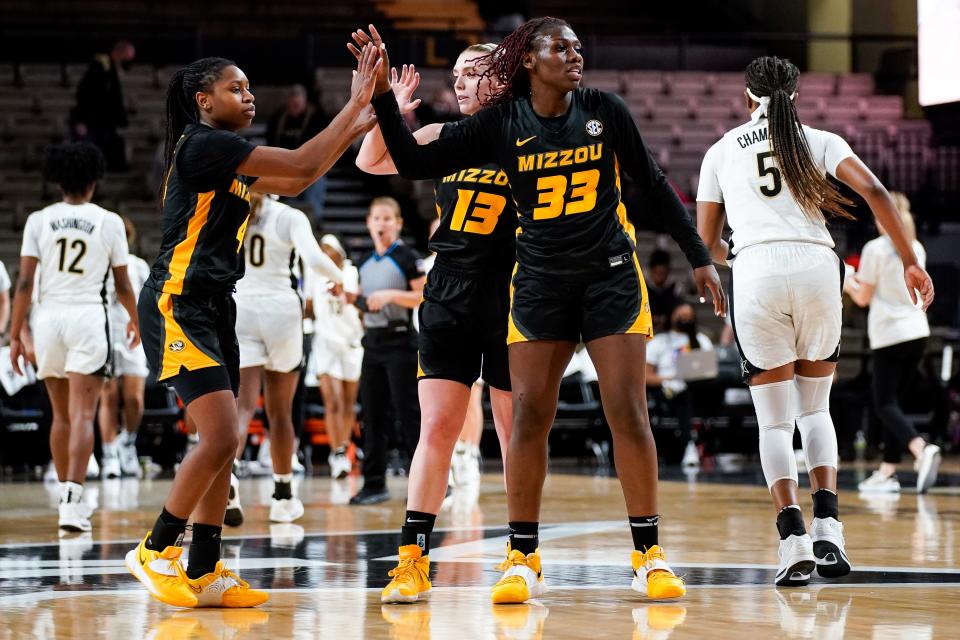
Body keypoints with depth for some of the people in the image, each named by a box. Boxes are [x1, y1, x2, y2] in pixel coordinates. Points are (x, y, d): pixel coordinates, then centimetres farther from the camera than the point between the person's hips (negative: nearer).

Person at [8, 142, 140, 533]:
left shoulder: (39, 221, 3)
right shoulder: (109, 222, 2)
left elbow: (24, 283, -1)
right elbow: (123, 285, 8)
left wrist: (15, 335, 3)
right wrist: (135, 322, 25)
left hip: (48, 318, 2)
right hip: (89, 318, -2)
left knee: (61, 415, 16)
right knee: (82, 415, -6)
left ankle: (68, 498, 23)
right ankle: (72, 502, -19)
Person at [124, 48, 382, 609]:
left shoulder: (226, 154, 16)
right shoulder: (202, 144, -12)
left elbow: (291, 184, 21)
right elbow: (299, 165, -16)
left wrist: (354, 130, 14)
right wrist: (354, 106, -10)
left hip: (214, 307, 10)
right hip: (179, 304, -10)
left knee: (224, 445, 7)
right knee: (221, 437, -15)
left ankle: (204, 573, 10)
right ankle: (155, 551, -2)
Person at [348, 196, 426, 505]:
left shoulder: (407, 258, -6)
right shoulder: (366, 264, 14)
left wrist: (391, 295, -22)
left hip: (400, 341, -7)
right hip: (373, 341, 7)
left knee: (408, 414, -8)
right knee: (373, 415, 6)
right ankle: (374, 483, 11)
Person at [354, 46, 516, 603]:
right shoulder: (442, 137, 8)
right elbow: (371, 161, 14)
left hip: (508, 299, -3)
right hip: (448, 300, 3)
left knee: (515, 431, 5)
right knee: (436, 428, -1)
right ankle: (413, 558, -2)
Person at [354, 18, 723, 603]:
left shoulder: (605, 111, -2)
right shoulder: (501, 123, -2)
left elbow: (653, 185, 7)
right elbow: (414, 162, -2)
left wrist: (700, 257, 6)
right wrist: (383, 95, -13)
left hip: (611, 276, -1)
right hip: (540, 283, 1)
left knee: (628, 412, -5)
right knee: (529, 417, -4)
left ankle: (650, 555, 3)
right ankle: (524, 559, 6)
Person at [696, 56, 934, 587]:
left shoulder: (721, 151, 18)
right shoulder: (818, 141, 16)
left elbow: (707, 242, 20)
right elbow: (874, 192, 1)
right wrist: (910, 262, 4)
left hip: (758, 271, -1)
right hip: (817, 267, 1)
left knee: (774, 420, 6)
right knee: (815, 408, 18)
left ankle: (794, 541, -10)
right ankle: (827, 531, 2)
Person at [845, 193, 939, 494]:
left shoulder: (875, 249, -9)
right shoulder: (916, 249, 11)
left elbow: (863, 298, -5)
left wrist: (850, 285, 17)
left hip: (888, 336, -6)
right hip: (917, 331, 6)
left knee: (886, 405, -5)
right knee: (893, 401, 13)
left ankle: (921, 448, -29)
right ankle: (888, 471, 12)